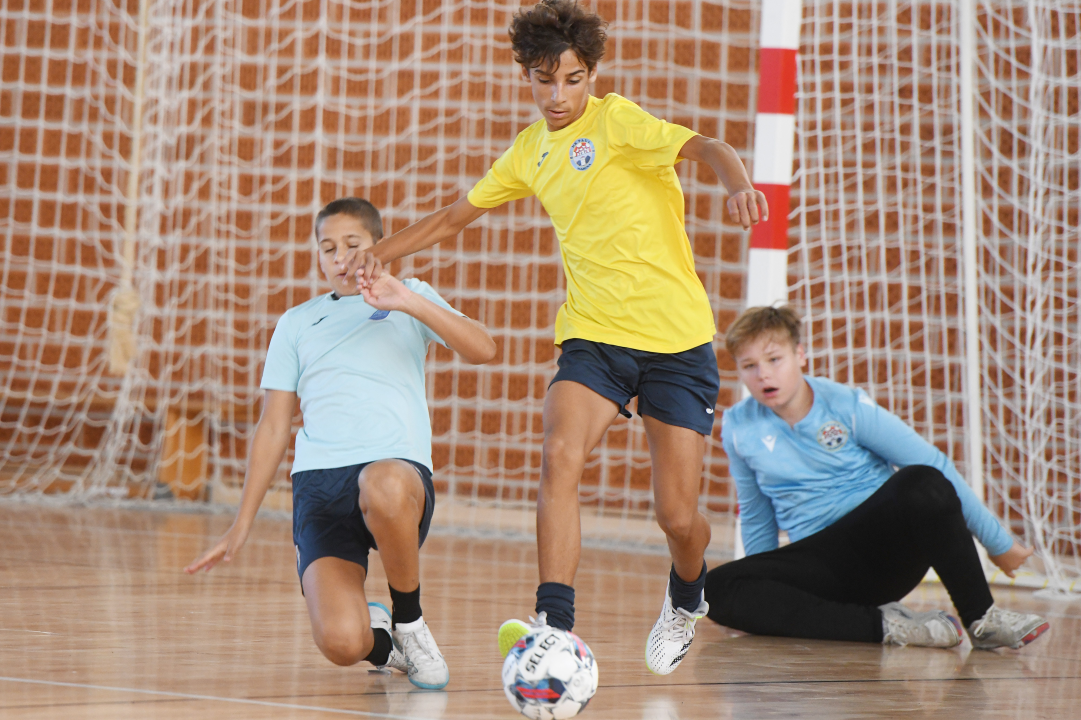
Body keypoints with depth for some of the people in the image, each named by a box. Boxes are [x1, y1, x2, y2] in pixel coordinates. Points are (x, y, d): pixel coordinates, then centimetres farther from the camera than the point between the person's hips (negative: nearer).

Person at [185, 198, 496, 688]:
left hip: (398, 468, -1)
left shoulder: (410, 300, 17)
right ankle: (378, 636, 16)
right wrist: (241, 527, 15)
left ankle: (409, 620, -14)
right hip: (318, 481, 1)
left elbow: (482, 350, -1)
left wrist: (412, 303, -14)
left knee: (383, 486, -44)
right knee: (341, 643, -25)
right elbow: (273, 427, 22)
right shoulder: (297, 323, 23)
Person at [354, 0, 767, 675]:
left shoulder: (616, 120, -8)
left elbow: (706, 147, -24)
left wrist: (738, 185, -45)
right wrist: (379, 256, 18)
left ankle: (686, 599, 33)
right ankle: (555, 625, -30)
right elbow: (453, 217, 25)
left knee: (679, 514, -2)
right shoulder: (530, 152, 11)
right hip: (593, 335, 4)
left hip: (677, 339, -4)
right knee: (560, 455, -25)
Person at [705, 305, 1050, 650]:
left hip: (887, 541, -2)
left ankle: (982, 618, -21)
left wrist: (999, 543, -2)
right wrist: (763, 601, 20)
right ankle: (884, 625, -28)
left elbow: (934, 467, -3)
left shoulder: (847, 406, -6)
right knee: (718, 588, -27)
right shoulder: (737, 428, 2)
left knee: (921, 483, -35)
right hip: (822, 564, 2)